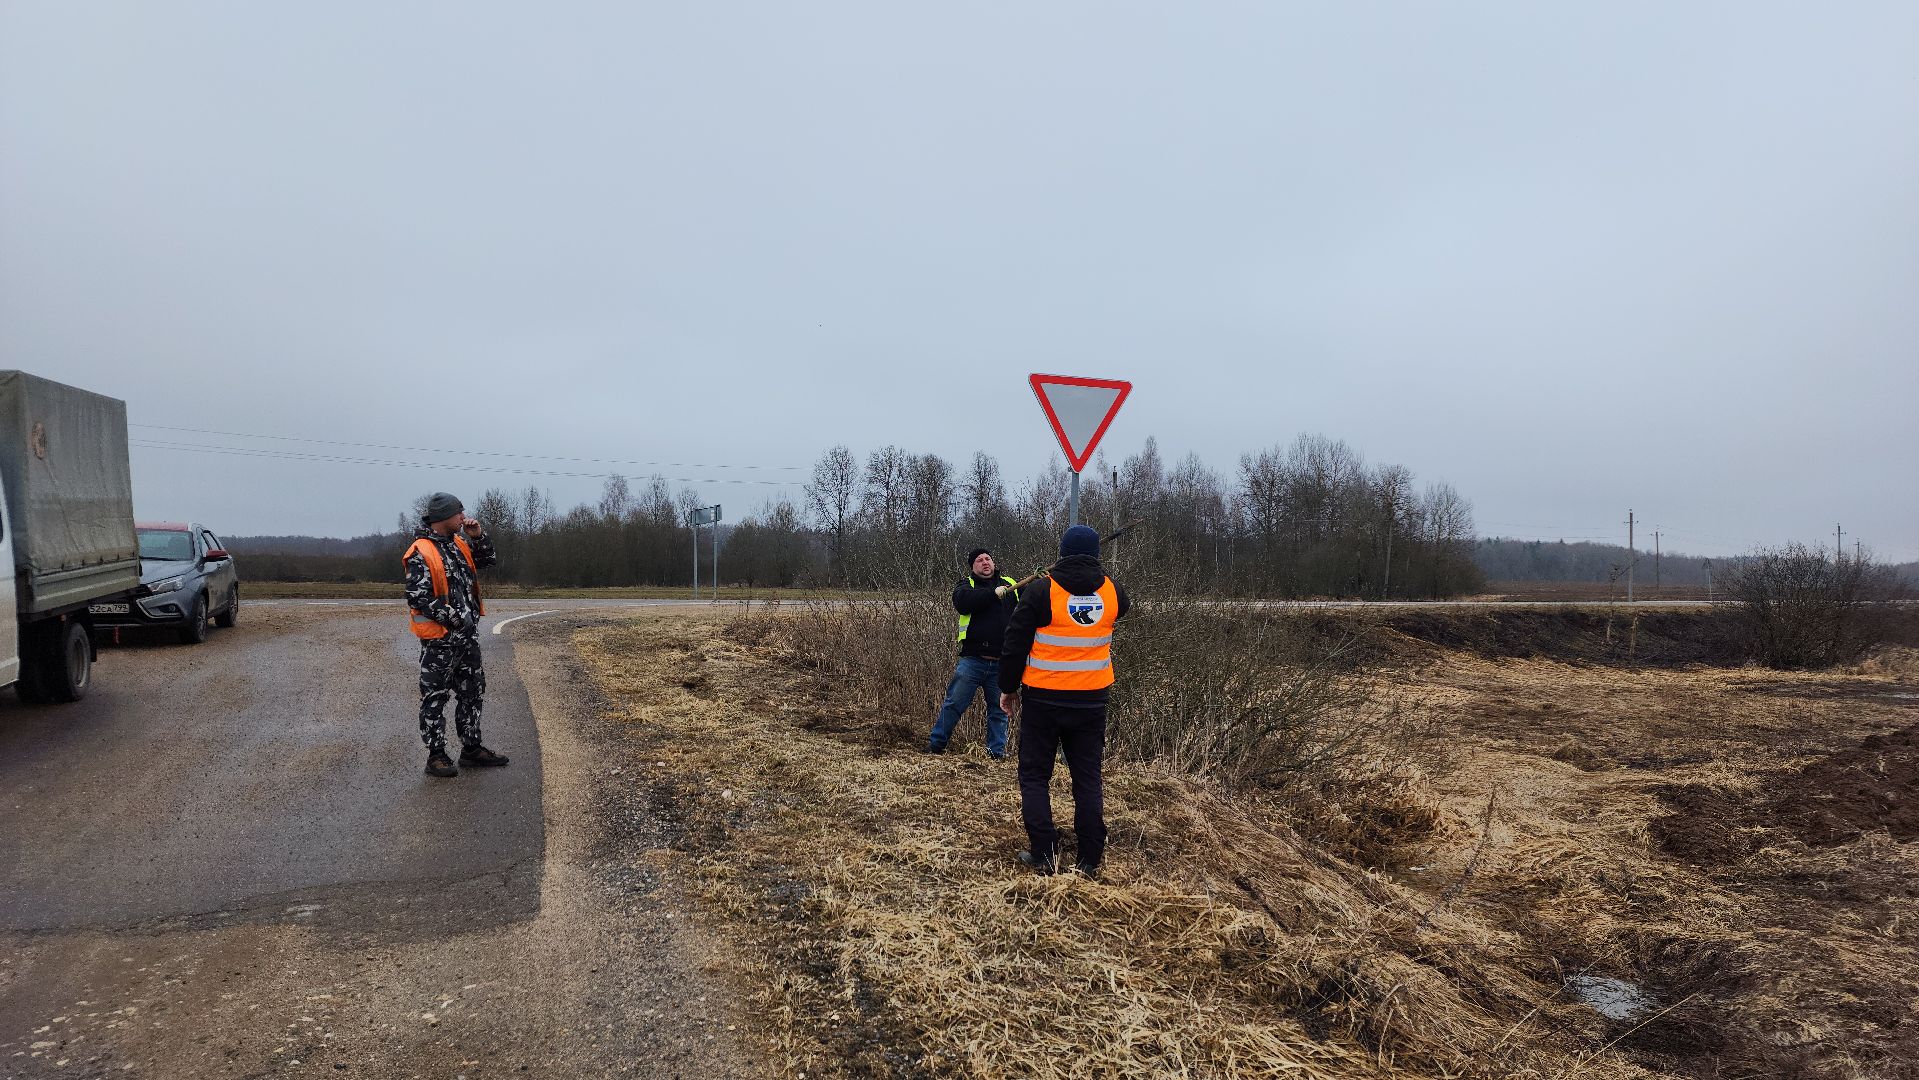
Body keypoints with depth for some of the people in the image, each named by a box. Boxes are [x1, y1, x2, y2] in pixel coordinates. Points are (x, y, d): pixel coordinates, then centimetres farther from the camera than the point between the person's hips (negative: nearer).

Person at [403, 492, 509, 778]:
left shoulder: (458, 542, 8)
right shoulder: (421, 554, -16)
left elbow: (487, 559, 23)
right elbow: (418, 598, -20)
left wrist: (478, 536, 5)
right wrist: (454, 619, -19)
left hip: (467, 634, 8)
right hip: (439, 639, -8)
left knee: (473, 692, 15)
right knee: (435, 697, 2)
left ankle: (472, 748, 26)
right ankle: (436, 756, 10)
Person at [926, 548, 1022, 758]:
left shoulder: (1010, 584, 12)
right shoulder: (966, 584, 4)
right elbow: (963, 602, -18)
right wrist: (994, 593, -23)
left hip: (1001, 664, 2)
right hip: (973, 660, -2)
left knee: (999, 709, 10)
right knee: (954, 704, 2)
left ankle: (997, 751, 20)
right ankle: (936, 744, 14)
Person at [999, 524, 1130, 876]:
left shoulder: (1043, 592, -12)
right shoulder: (1112, 591, -2)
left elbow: (1015, 644, -9)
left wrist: (1008, 688, 4)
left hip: (1043, 700, -3)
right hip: (1091, 701, 3)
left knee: (1035, 775, 10)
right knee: (1088, 778, 11)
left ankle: (1043, 853, 7)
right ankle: (1090, 858, 12)